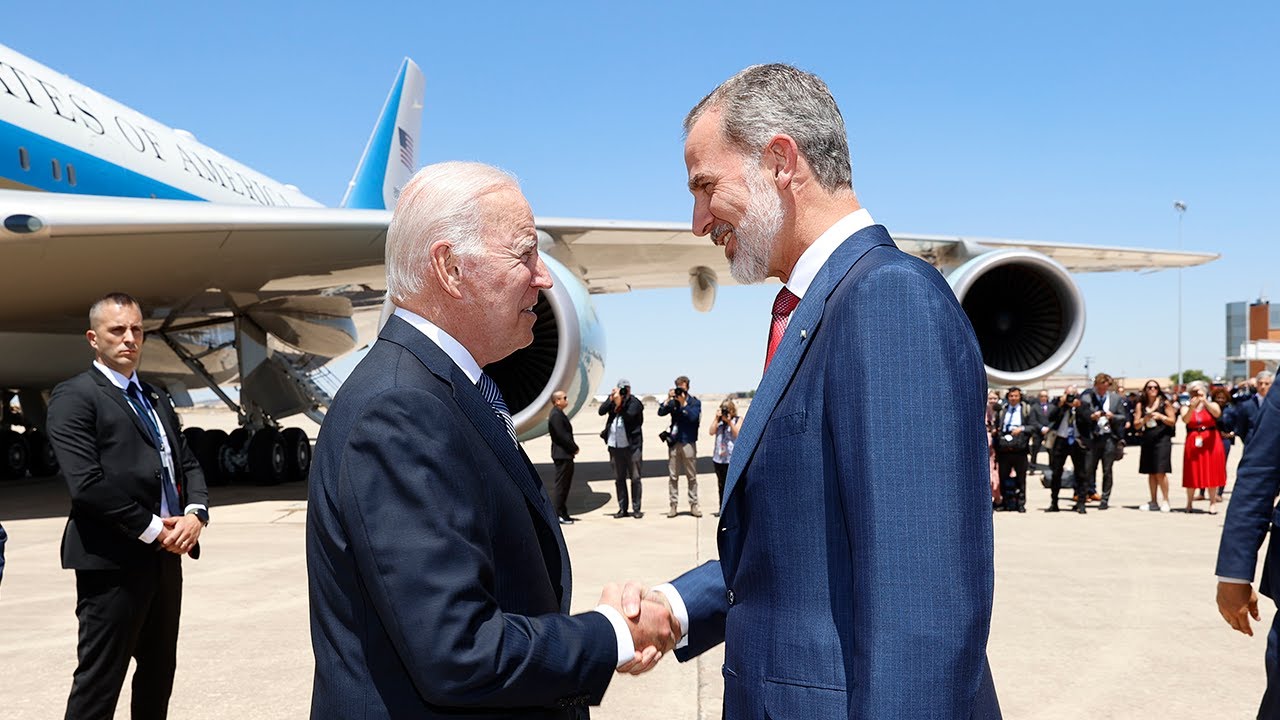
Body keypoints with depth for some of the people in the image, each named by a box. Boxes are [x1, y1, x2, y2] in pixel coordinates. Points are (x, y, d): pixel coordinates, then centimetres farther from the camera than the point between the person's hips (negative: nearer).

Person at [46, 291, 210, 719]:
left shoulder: (155, 399, 19)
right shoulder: (74, 397, -7)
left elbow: (187, 464, 16)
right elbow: (87, 484, -18)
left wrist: (195, 513, -4)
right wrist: (152, 529, -15)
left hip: (165, 556, 8)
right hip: (113, 561, -8)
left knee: (159, 673, 16)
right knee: (99, 682, -2)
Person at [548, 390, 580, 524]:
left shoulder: (559, 414, 16)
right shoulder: (556, 415, -16)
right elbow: (561, 436, -21)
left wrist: (573, 448, 7)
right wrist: (574, 448, -11)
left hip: (565, 455, 10)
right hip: (562, 454, -10)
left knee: (564, 485, 13)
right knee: (562, 484, -6)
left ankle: (562, 513, 19)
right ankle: (559, 515, -2)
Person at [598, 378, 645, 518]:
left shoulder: (634, 402, -4)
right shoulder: (612, 400, 8)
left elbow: (628, 416, -18)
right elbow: (601, 411, -4)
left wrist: (620, 403, -24)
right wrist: (611, 399, -14)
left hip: (631, 445, -4)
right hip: (614, 445, 4)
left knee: (635, 477, -1)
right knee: (619, 479, 10)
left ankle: (637, 509, 4)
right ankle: (622, 509, 17)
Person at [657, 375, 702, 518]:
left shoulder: (695, 402, 4)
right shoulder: (673, 402, 9)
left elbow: (693, 416, -13)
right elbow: (660, 412, -3)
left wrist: (683, 402, -15)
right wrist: (669, 399, -12)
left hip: (688, 442, -2)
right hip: (673, 442, 2)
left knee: (691, 476, 2)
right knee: (673, 476, 3)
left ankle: (693, 505, 8)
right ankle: (674, 505, 8)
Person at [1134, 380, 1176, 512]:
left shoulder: (1165, 403, 1)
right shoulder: (1140, 405, 9)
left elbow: (1173, 421, 1)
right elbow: (1136, 425, 6)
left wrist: (1160, 416, -14)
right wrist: (1145, 418, -12)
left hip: (1162, 439, -4)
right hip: (1147, 441, 4)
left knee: (1160, 472, -11)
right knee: (1151, 472, 8)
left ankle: (1165, 500, -2)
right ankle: (1153, 502, 15)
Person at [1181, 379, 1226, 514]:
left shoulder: (1212, 404, 6)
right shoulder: (1187, 406, 7)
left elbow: (1217, 414, -16)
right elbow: (1185, 419, -13)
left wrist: (1205, 402, -29)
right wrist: (1192, 407, -28)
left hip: (1211, 442, 0)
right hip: (1193, 442, 0)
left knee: (1211, 472, 0)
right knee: (1192, 473, 1)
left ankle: (1213, 503, 5)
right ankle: (1189, 502, 10)